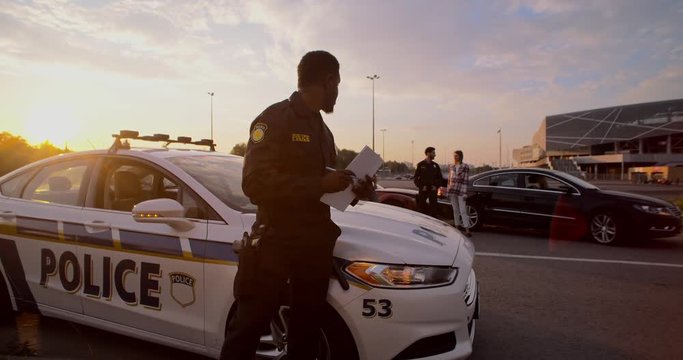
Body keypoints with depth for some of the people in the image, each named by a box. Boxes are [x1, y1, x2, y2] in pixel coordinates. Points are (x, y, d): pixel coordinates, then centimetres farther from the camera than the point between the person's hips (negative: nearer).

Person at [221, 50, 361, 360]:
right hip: (275, 241, -7)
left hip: (316, 243, 7)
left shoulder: (322, 131, 18)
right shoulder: (274, 119, -8)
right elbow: (255, 183, -20)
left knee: (306, 332, 13)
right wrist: (320, 185, -22)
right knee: (248, 329, 1)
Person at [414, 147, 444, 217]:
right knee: (421, 207, -2)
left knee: (433, 208, 0)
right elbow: (415, 178, 1)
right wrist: (421, 186, -10)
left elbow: (440, 178, 14)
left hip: (433, 190, 2)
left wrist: (436, 186, -2)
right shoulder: (420, 165, 1)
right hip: (423, 191, -2)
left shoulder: (435, 165, 9)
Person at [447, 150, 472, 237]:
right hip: (452, 191, 5)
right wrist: (448, 191, 11)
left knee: (463, 210, -9)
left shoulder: (465, 167, -4)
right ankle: (457, 227, 19)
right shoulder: (451, 166, 10)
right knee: (455, 210, 10)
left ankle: (467, 230, -8)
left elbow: (466, 180, -8)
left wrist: (465, 193, -11)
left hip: (461, 191, -5)